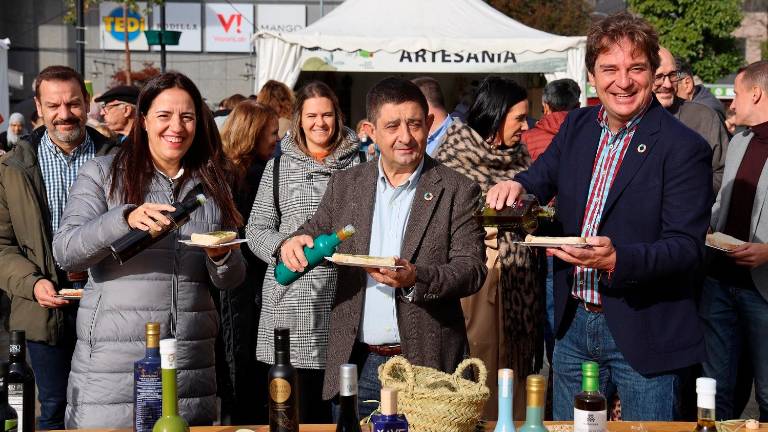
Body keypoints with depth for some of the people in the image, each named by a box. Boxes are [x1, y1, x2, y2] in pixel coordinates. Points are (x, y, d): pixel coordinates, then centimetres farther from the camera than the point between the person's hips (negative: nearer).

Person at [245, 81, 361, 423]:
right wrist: (282, 249, -10)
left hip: (343, 297, 0)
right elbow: (257, 229, 9)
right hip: (291, 301, 0)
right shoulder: (279, 166, 10)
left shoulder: (358, 163, 10)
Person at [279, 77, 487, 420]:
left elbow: (472, 268, -7)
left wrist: (416, 279, -25)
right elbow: (315, 233, 13)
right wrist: (293, 244, -12)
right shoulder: (346, 184, 7)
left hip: (426, 364, -2)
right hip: (357, 364, 3)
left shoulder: (457, 191, -3)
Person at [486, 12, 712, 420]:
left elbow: (687, 248, -17)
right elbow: (541, 179, 16)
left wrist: (616, 259, -33)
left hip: (643, 337, -6)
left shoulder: (684, 148, -14)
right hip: (574, 325, 6)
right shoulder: (578, 125, 5)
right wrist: (516, 186, -9)